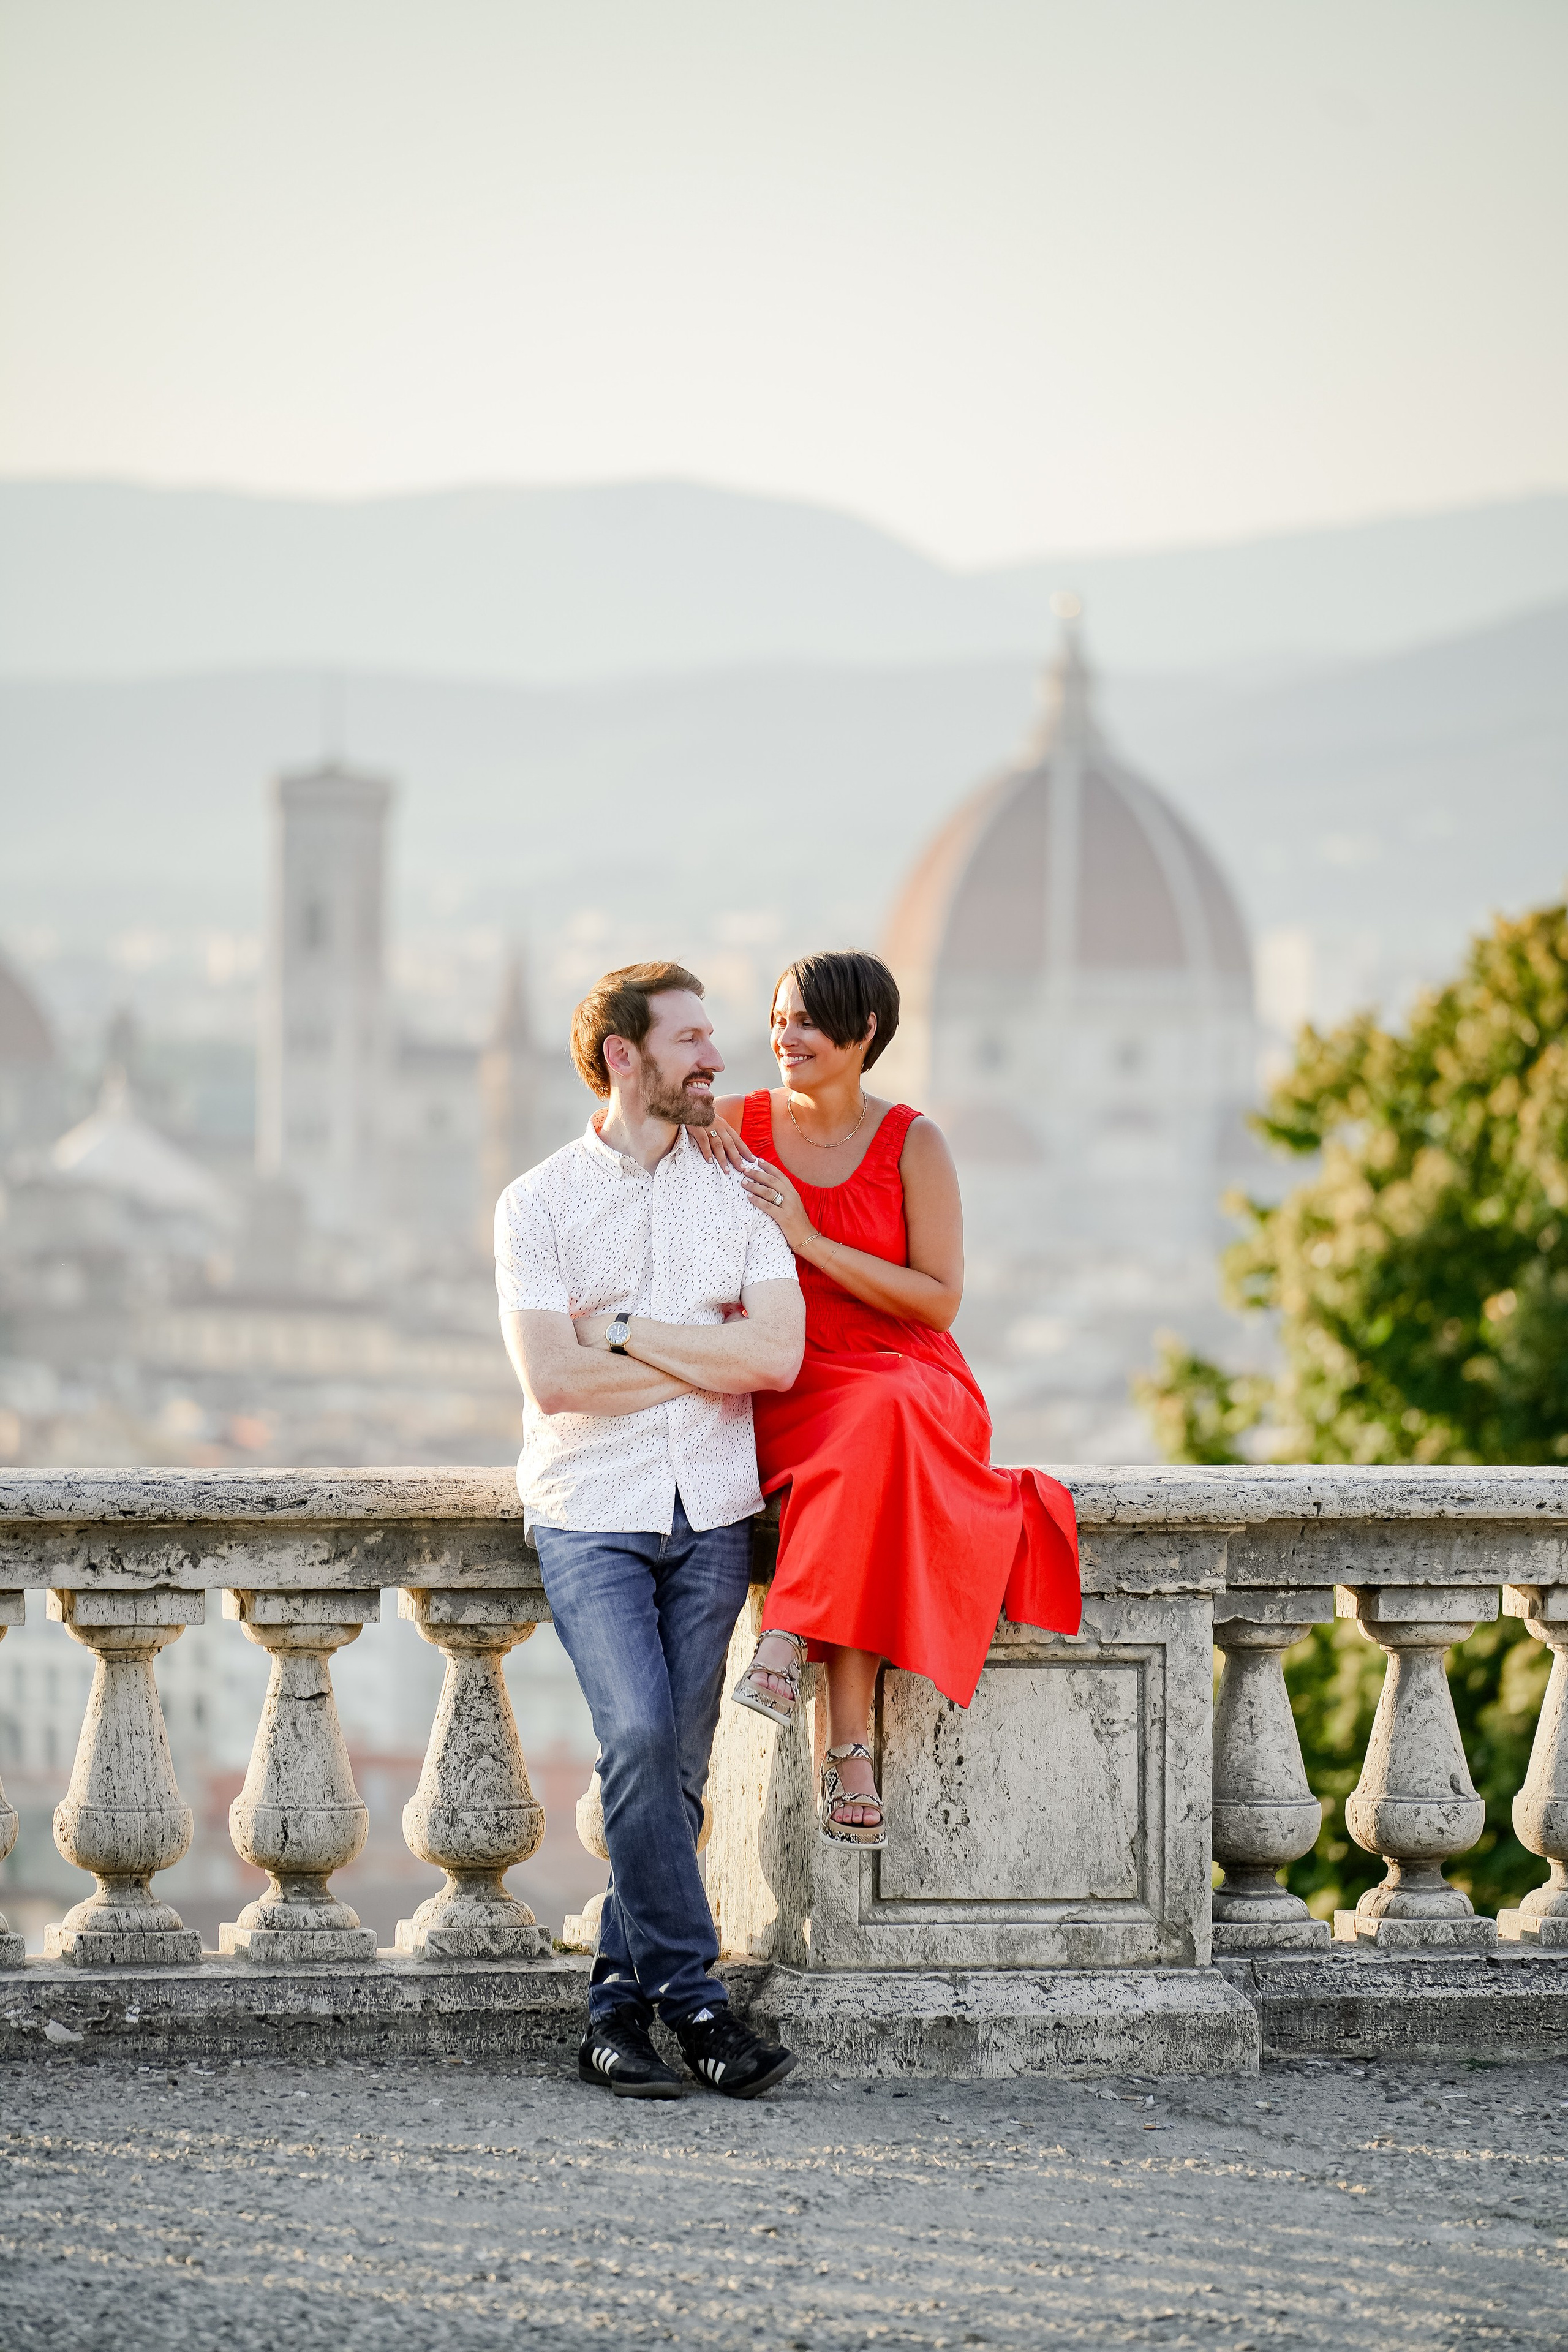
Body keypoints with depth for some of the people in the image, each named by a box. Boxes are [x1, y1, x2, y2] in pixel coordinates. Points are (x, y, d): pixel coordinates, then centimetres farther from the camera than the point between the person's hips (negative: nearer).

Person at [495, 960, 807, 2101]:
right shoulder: (538, 1203, 2)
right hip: (592, 1514, -3)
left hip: (711, 1512, 3)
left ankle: (620, 2009, 6)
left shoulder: (738, 1193, 10)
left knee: (677, 1767, -1)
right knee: (639, 1734, -20)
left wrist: (627, 1331, -8)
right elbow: (552, 1377, -10)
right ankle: (692, 1996, -13)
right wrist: (710, 1356, -6)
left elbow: (778, 1355, -5)